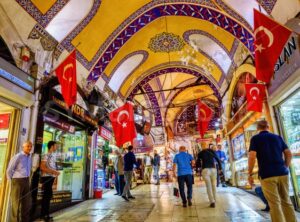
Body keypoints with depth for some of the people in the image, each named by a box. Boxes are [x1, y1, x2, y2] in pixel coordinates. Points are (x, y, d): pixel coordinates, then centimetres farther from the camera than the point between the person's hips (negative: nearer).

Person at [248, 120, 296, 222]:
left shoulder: (255, 138, -1)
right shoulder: (278, 137, 12)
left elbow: (252, 156, -12)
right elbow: (289, 154, 10)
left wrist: (250, 174, -5)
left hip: (267, 175, -4)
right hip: (282, 173, 5)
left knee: (275, 203, 0)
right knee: (286, 201, 16)